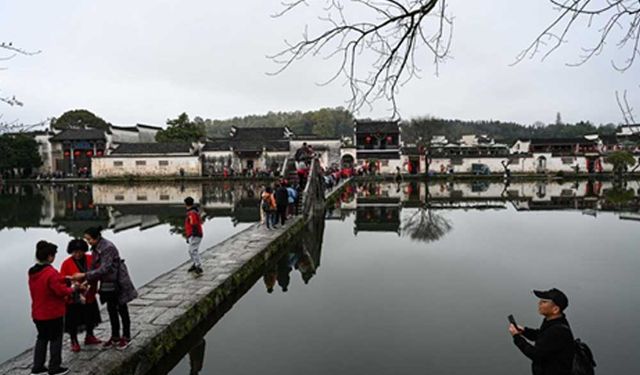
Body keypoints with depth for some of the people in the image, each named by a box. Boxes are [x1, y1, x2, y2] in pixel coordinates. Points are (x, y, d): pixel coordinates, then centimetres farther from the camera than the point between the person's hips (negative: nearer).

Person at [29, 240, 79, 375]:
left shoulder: (32, 272, 4)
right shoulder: (51, 273, -24)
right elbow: (61, 291, -22)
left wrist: (63, 279, 10)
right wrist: (73, 288, -5)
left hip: (38, 313, 8)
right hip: (53, 313, -8)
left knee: (42, 338, 19)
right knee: (55, 339, 5)